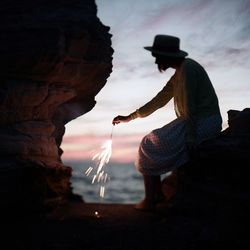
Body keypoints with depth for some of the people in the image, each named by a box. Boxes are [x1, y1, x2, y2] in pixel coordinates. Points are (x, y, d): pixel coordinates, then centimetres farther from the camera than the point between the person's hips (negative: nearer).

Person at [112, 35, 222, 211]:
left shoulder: (187, 69, -14)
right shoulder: (179, 73, 17)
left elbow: (190, 108, -21)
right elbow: (158, 101, 20)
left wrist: (191, 139, -23)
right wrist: (129, 118, 21)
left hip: (204, 123, -10)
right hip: (197, 122, 10)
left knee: (150, 146, -9)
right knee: (154, 144, 15)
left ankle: (150, 201, -3)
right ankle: (158, 193, 15)